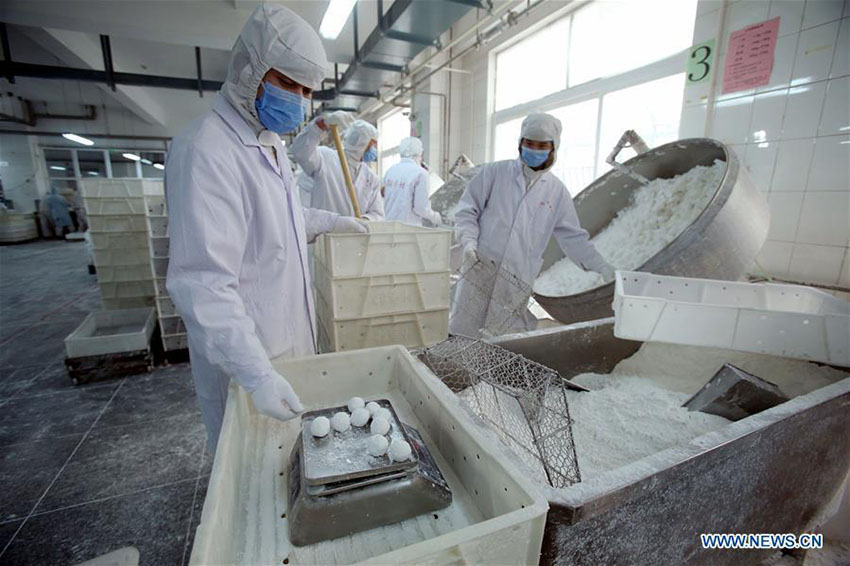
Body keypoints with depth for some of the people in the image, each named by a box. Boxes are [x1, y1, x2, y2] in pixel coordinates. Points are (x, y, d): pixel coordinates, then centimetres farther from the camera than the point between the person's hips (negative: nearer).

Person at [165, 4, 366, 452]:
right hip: (241, 352, -9)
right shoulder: (206, 151, -23)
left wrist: (329, 222, 15)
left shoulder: (271, 142, 9)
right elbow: (203, 284, -30)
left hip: (289, 334, 9)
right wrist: (256, 375, -33)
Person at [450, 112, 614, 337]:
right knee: (462, 335, 3)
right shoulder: (495, 172, 5)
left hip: (518, 281, 2)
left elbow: (573, 237, 15)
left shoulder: (557, 191, 12)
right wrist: (469, 241, -13)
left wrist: (602, 268, 9)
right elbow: (467, 211, 4)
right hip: (480, 267, -1)